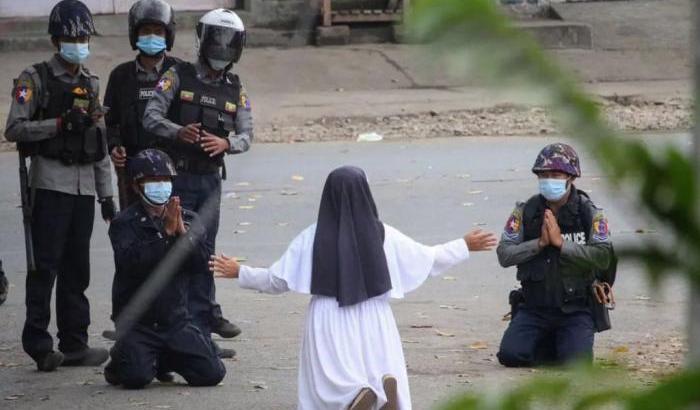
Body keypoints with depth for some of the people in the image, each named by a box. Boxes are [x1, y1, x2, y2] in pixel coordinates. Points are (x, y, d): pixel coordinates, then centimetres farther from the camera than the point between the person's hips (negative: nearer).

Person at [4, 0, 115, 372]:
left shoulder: (91, 84, 16)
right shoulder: (36, 79, -2)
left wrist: (107, 194, 16)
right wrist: (60, 123, -19)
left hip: (85, 186, 6)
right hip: (50, 183, -6)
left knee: (77, 268, 7)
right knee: (45, 266, -8)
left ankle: (74, 344, 10)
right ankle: (39, 346, -6)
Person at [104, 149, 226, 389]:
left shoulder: (188, 220, 8)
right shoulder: (124, 224, -4)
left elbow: (201, 261, -5)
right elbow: (132, 261, -22)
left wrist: (182, 232, -19)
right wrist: (166, 232, -25)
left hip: (176, 321, 4)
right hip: (137, 322, -4)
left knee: (212, 374, -7)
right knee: (137, 377, -25)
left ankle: (166, 360, 21)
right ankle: (120, 360, 12)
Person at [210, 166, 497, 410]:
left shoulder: (311, 239, -5)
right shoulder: (383, 236, -2)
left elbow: (278, 280, 2)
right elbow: (429, 259, 8)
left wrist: (239, 273, 18)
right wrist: (465, 246, 23)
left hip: (329, 326, -1)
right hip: (372, 324, 1)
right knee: (386, 385, 7)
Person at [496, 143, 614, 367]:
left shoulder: (590, 213, -5)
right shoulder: (525, 212, 1)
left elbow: (603, 257, -17)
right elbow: (504, 255, -6)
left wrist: (561, 243, -21)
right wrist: (539, 243, -18)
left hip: (574, 310, -2)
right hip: (534, 308, 2)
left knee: (575, 362, -22)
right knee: (510, 355, -16)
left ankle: (567, 342, 15)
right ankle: (547, 344, 16)